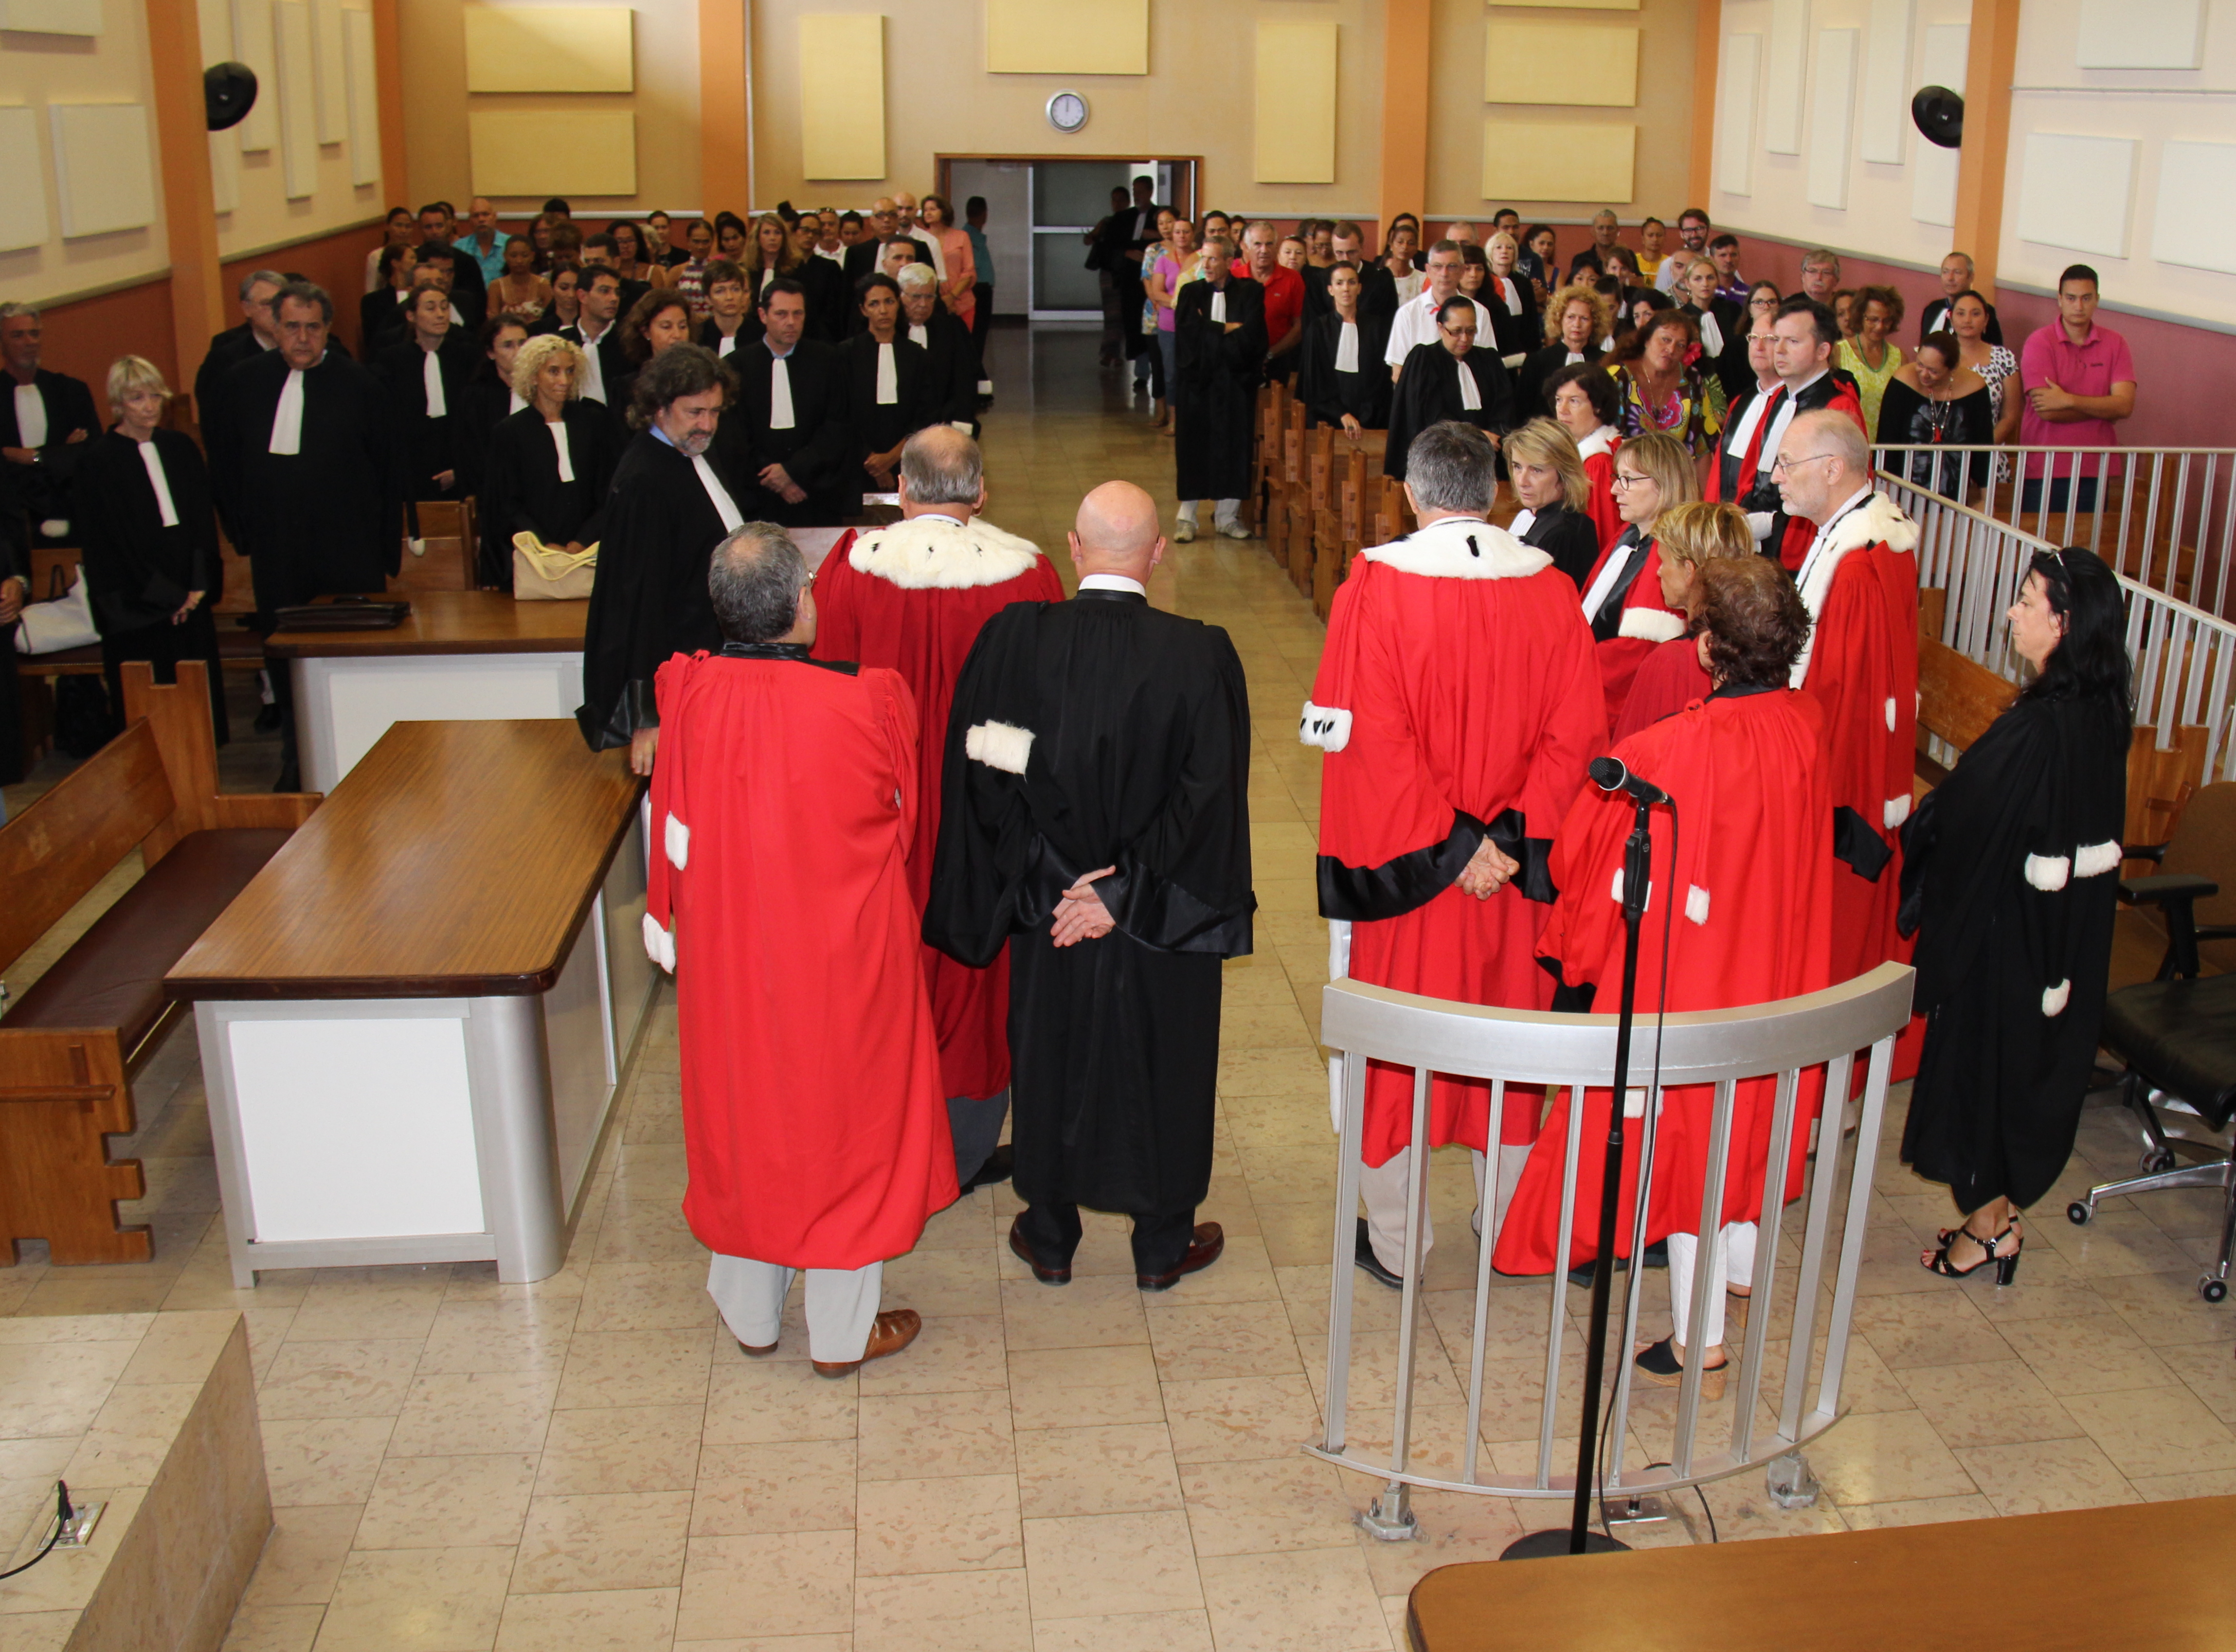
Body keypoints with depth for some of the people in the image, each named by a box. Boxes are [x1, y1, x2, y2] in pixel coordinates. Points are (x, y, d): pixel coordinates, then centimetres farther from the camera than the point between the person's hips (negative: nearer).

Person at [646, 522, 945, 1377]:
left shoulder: (689, 693, -16)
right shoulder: (865, 703, -22)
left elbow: (675, 827, -3)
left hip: (728, 953, 3)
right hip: (842, 955, -3)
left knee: (740, 1115, 20)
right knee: (846, 1119, 14)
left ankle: (750, 1314, 37)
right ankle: (843, 1330, 28)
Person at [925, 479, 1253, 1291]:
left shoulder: (1012, 639, -13)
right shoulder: (1200, 655, -17)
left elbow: (984, 777, -10)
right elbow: (1208, 795, -17)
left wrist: (1049, 883, -6)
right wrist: (1127, 891, -12)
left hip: (1045, 904, 2)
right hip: (1163, 920, -1)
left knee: (1049, 1059, 19)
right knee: (1162, 1062, 16)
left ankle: (1049, 1239, 34)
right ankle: (1163, 1244, 31)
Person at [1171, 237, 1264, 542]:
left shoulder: (1250, 292, 1)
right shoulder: (1191, 293, 6)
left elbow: (1251, 337, -11)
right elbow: (1188, 332, -9)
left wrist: (1211, 331, -7)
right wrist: (1229, 329, -9)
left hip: (1235, 382, -1)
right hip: (1196, 381, 1)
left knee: (1233, 446, 3)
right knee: (1192, 446, 1)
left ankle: (1228, 516, 13)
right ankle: (1187, 517, 8)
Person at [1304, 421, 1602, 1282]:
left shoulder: (1375, 588, -14)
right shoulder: (1553, 591, -4)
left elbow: (1371, 741, -20)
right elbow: (1577, 733, -7)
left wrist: (1449, 845, -16)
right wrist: (1512, 836, -10)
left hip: (1400, 866, -3)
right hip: (1515, 866, 3)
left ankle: (1394, 1239, 21)